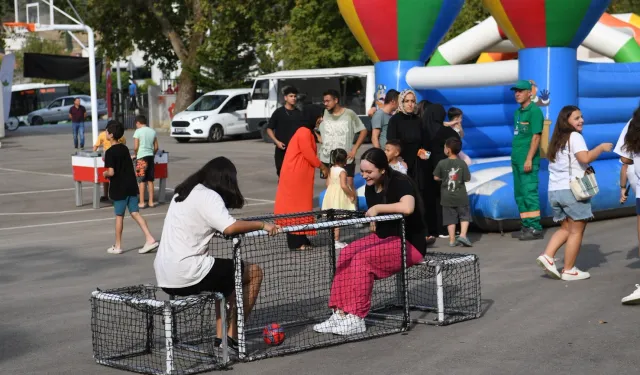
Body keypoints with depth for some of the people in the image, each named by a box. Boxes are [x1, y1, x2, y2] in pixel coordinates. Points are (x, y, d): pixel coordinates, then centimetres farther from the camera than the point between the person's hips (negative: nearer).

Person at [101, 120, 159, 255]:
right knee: (135, 213, 6)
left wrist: (105, 174, 1)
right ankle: (150, 239, -6)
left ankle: (117, 246, 13)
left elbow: (111, 172, -20)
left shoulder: (110, 152, -14)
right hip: (131, 186, 6)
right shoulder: (124, 148, 9)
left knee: (119, 216, 4)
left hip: (119, 188, -6)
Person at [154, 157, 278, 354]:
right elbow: (230, 227, -25)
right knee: (254, 273, 5)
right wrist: (262, 225, -12)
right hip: (186, 274, -9)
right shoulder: (208, 196, -11)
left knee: (227, 273, 31)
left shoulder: (184, 193, 15)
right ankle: (232, 338, 8)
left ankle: (220, 336, 23)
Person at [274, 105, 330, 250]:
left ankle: (300, 240, 16)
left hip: (301, 175, 10)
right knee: (295, 206, -6)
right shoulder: (304, 132, -18)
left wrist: (322, 167, 9)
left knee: (301, 205, 11)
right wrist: (323, 168, -4)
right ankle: (296, 242, -2)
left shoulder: (308, 132, 14)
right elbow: (310, 156, -16)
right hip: (295, 175, -10)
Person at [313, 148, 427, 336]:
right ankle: (341, 313, -20)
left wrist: (377, 208, -25)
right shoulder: (370, 188, 7)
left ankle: (356, 319, -24)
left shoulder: (400, 183, -16)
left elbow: (407, 207, -38)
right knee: (346, 254, -17)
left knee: (362, 258, -27)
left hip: (409, 243, -8)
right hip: (383, 238, 8)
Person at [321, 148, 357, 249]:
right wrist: (351, 194, -14)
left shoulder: (331, 170, 5)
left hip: (331, 195, 8)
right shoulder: (342, 171, -17)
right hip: (339, 196, -8)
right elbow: (343, 186, -26)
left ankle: (334, 240, 23)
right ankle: (336, 241, -3)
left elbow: (328, 183, 8)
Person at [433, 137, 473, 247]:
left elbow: (436, 177, -2)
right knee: (464, 216, 10)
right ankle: (463, 235, -6)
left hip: (447, 197, 1)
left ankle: (452, 240, 6)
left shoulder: (442, 163, -8)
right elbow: (467, 179, -6)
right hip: (460, 196, -1)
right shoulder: (462, 163, -8)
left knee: (450, 218, 7)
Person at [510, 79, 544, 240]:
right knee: (519, 194, 13)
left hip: (528, 160, -9)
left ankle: (535, 228, -6)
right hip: (517, 159, 9)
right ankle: (526, 226, 20)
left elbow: (536, 136, -16)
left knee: (529, 193, -9)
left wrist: (529, 159, -20)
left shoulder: (534, 111, -10)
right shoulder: (517, 112, 16)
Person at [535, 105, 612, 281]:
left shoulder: (557, 140, 18)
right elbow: (585, 158, -22)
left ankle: (547, 256, -1)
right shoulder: (574, 136, -8)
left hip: (554, 190, 8)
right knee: (576, 230, 1)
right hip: (572, 190, -8)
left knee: (566, 228, 17)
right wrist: (601, 147, -7)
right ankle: (569, 270, 3)